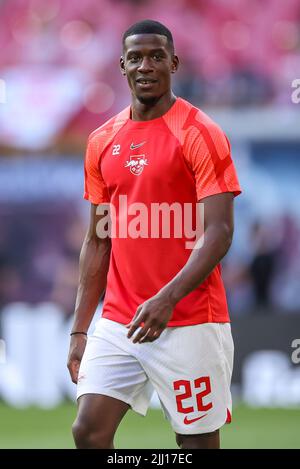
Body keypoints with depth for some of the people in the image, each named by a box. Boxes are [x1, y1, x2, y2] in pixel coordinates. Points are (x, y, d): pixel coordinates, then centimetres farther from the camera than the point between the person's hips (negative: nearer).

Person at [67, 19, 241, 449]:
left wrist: (167, 298, -27)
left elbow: (219, 233, -15)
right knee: (89, 431, -3)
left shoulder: (200, 134, -7)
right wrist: (79, 329, 11)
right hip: (117, 322, 5)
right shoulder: (103, 141, 11)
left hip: (189, 324, -5)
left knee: (198, 441, 1)